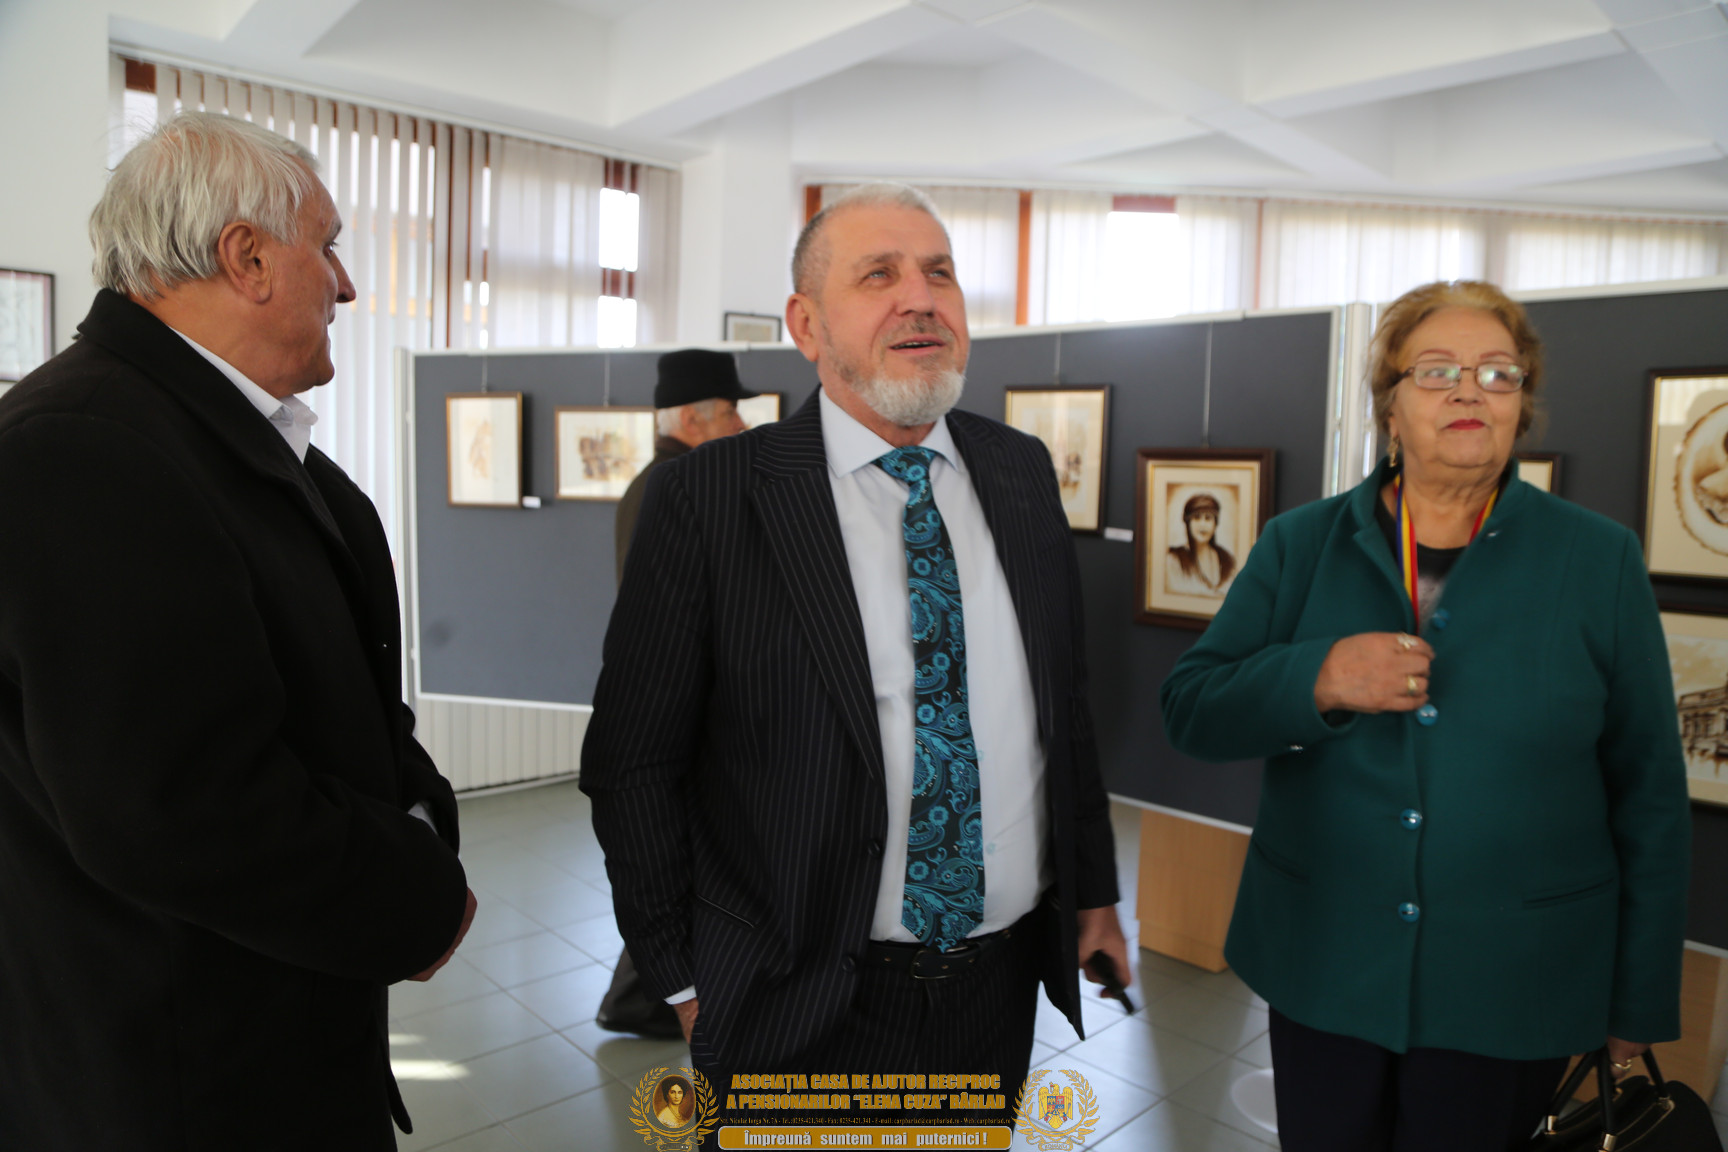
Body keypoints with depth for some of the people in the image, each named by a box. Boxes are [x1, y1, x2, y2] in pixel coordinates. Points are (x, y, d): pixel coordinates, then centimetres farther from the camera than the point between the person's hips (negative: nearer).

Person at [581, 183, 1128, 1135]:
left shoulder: (1021, 471, 2)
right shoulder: (708, 499, -14)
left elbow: (1065, 698, 10)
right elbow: (631, 760, -9)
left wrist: (1093, 886, 13)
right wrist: (684, 980, -5)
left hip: (1001, 987, 5)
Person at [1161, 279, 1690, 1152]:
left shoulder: (1600, 561, -2)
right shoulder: (1299, 545, -1)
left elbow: (1648, 793, 1)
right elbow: (1191, 711, -5)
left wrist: (1638, 1001, 4)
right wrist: (1317, 680, -23)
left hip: (1511, 990, 0)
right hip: (1323, 969, 1)